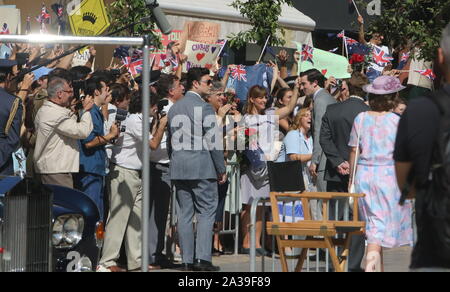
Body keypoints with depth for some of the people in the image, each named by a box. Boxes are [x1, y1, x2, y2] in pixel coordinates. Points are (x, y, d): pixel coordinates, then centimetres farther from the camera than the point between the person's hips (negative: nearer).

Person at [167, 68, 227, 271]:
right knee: (206, 212, -2)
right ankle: (203, 258, -9)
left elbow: (170, 140, 15)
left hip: (178, 168, 6)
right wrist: (221, 169, -4)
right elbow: (213, 141, -11)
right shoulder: (204, 107, -10)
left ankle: (187, 260, 6)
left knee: (185, 214, 7)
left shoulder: (174, 108, 12)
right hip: (202, 167, -6)